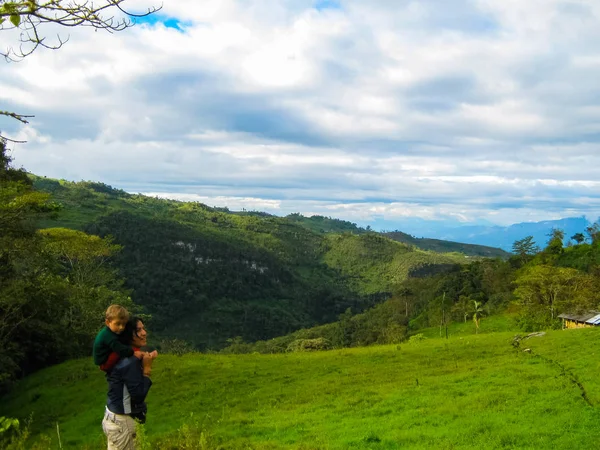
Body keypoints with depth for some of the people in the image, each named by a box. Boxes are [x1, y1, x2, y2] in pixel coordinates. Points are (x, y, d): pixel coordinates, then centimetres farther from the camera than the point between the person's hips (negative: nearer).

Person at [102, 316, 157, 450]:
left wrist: (146, 361, 0)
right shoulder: (130, 362, -23)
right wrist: (147, 368, -18)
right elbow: (138, 396, -23)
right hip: (121, 422, -10)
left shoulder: (124, 357, 6)